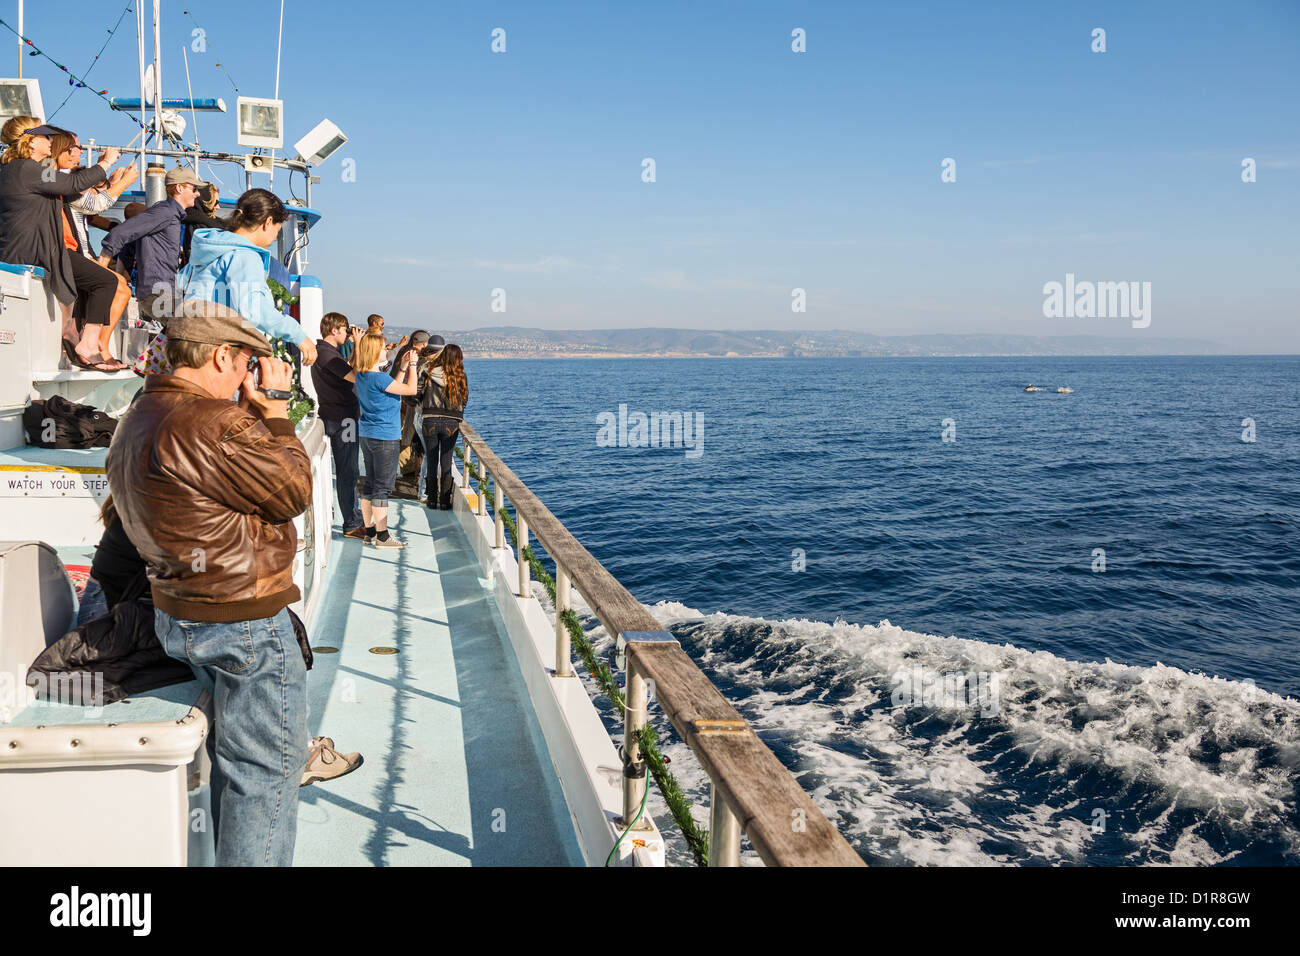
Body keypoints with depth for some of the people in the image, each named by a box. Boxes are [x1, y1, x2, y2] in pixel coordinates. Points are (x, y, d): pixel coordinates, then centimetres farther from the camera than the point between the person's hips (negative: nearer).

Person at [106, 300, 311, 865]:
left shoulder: (137, 422, 9)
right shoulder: (212, 424, -25)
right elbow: (293, 493, -16)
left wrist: (251, 411, 11)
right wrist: (273, 408, -10)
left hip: (175, 616, 11)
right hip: (245, 623, -10)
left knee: (233, 750, 25)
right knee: (267, 765, 3)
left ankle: (233, 856, 38)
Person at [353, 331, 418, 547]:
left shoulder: (361, 376, 8)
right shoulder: (378, 378, -20)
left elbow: (393, 388, 17)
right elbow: (411, 389, -18)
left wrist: (403, 367, 16)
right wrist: (412, 365, -7)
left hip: (367, 436, 9)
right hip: (384, 438, -9)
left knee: (370, 484, 14)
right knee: (382, 487, -3)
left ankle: (370, 531, 21)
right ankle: (382, 536, 3)